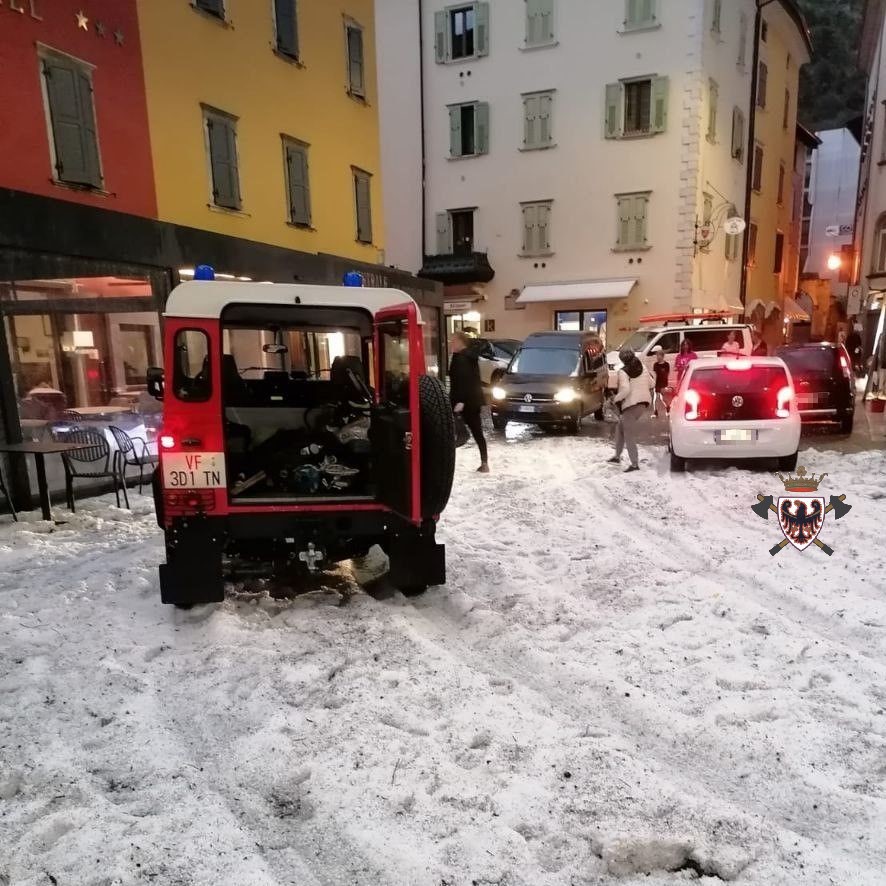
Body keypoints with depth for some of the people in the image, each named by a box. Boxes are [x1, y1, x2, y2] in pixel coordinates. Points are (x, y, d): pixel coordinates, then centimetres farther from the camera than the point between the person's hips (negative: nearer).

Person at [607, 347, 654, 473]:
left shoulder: (623, 372, -15)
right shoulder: (643, 368, 6)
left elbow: (625, 390, -26)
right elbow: (652, 384, 12)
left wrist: (615, 399, -11)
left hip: (630, 405, -8)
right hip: (643, 403, 8)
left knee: (629, 435, -2)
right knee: (620, 428, 21)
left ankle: (634, 463, -3)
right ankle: (617, 456, 27)